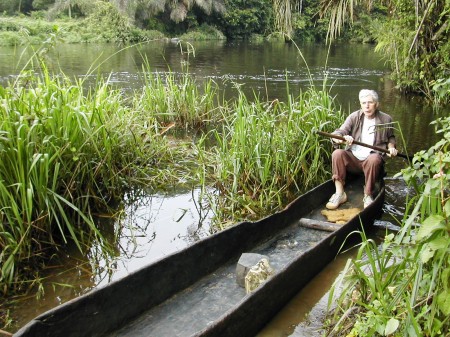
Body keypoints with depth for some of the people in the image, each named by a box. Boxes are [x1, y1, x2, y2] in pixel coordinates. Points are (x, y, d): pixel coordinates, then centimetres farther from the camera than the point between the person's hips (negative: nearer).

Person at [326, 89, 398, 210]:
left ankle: (368, 196, -22)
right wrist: (342, 138, -33)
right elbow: (338, 133, -8)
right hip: (352, 158, 1)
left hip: (372, 159, -1)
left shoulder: (386, 119, 8)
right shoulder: (354, 117, 4)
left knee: (374, 159, -36)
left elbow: (391, 137, 26)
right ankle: (340, 193, -25)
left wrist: (391, 147, 3)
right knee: (337, 153, -29)